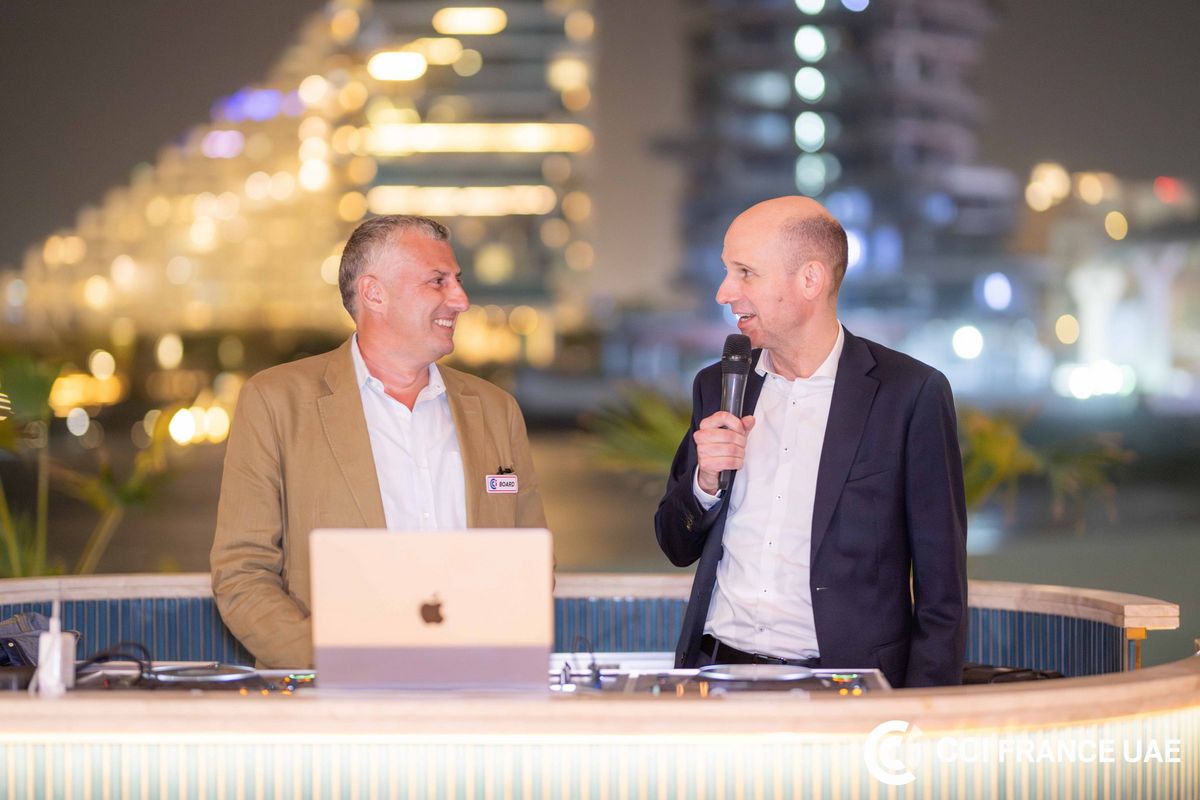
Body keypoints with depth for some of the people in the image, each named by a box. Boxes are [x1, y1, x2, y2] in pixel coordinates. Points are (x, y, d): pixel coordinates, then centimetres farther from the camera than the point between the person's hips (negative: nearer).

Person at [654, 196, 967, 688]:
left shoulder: (910, 393, -1)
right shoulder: (717, 388, 14)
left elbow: (941, 592, -1)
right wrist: (705, 479, 1)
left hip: (840, 690, -3)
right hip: (717, 668, 3)